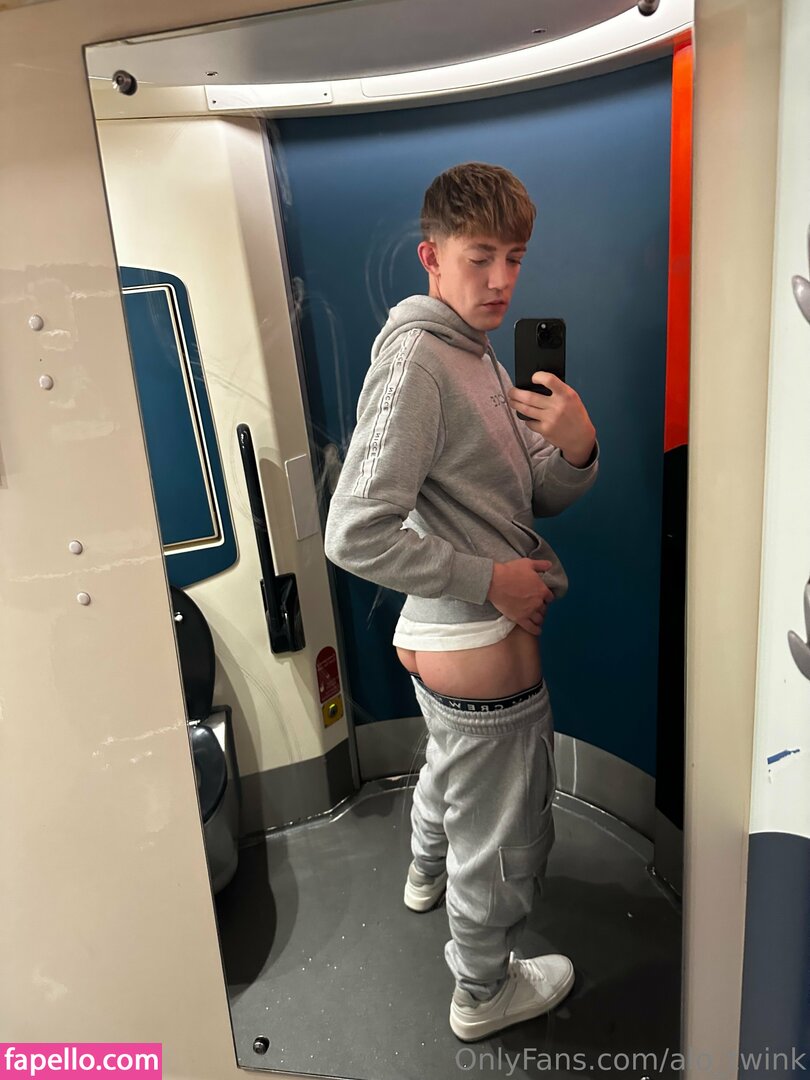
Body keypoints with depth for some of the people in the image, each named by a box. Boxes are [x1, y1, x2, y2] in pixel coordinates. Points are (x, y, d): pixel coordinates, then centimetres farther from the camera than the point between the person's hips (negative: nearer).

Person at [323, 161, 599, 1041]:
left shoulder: (480, 358, 9)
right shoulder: (417, 359, -21)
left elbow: (541, 499, 6)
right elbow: (355, 536, -29)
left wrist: (577, 448, -16)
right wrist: (490, 579, -21)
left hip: (443, 641, 10)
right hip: (482, 650, -10)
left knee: (453, 763, 34)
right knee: (503, 838, 13)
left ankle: (428, 872, 64)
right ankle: (484, 992, 41)